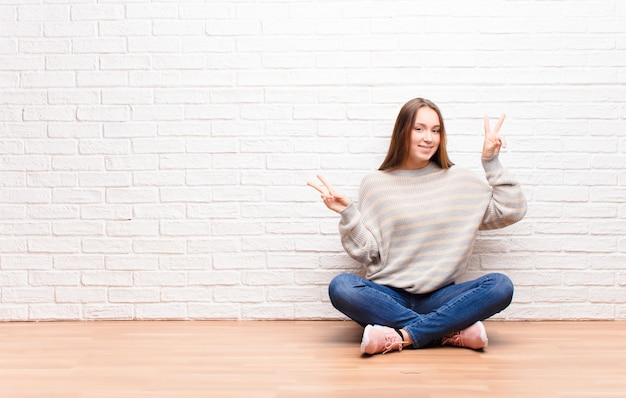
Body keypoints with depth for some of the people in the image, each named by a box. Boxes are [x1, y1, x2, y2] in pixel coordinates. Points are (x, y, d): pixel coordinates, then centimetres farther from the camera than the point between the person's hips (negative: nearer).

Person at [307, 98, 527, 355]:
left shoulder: (459, 179, 9)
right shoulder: (376, 184, 4)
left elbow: (512, 211, 6)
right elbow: (366, 252, 0)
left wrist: (491, 161, 3)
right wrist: (347, 213, -14)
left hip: (440, 298, 1)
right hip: (388, 296, -1)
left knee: (501, 286, -25)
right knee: (340, 287, -32)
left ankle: (400, 336, -27)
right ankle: (453, 331, -26)